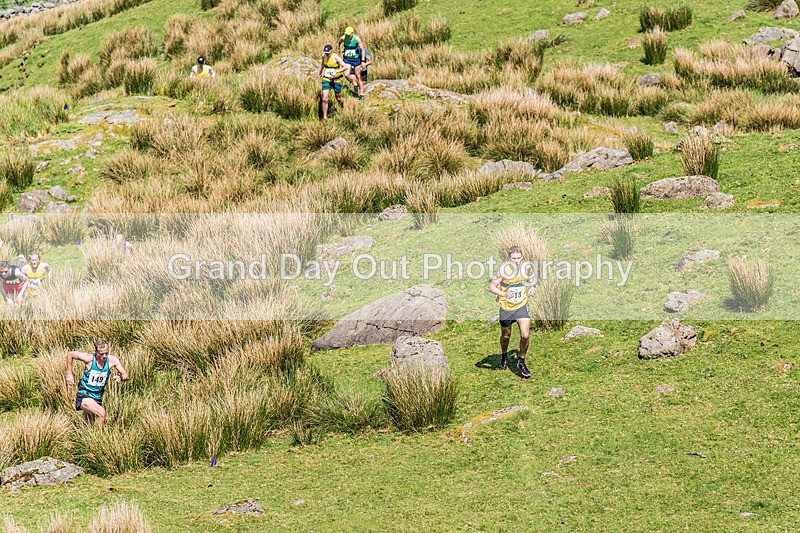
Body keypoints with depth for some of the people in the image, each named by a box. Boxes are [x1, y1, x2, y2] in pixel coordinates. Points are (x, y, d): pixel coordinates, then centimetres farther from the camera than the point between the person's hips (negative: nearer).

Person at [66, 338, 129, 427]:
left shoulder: (112, 360, -10)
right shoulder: (89, 359, -18)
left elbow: (126, 375, -5)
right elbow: (70, 354, -4)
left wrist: (120, 377, -29)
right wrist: (69, 374, -3)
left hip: (97, 398, 5)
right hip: (84, 396, -5)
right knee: (101, 413, -29)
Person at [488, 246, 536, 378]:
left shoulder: (526, 268, -7)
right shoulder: (504, 270, -18)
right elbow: (491, 287, -16)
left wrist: (532, 288, -5)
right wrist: (503, 293, -34)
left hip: (522, 306, 1)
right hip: (506, 308, -1)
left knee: (525, 335, -14)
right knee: (506, 336, 16)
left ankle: (521, 362, 7)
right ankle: (504, 356, 47)